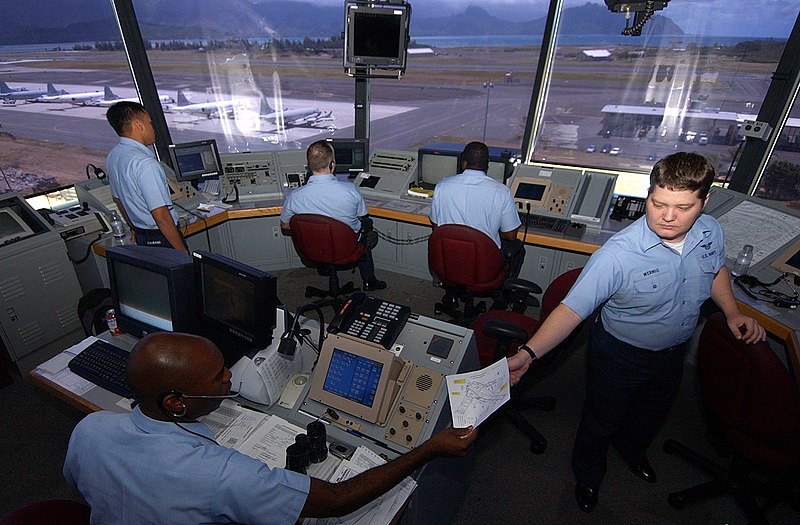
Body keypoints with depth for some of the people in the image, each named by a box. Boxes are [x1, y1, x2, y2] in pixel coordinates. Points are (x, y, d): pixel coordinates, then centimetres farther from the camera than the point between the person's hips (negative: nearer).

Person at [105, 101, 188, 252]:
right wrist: (183, 251, -20)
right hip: (162, 239, -9)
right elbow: (161, 216, -26)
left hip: (141, 239, 9)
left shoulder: (112, 157, 6)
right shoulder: (145, 163, -24)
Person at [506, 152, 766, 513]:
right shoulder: (619, 254, -36)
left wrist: (732, 312, -2)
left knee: (652, 414, 32)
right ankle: (587, 476, 50)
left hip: (672, 351, 6)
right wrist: (528, 353, -48)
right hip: (620, 355, -6)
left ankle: (631, 449, 67)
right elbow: (572, 309, -38)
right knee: (602, 421, 18)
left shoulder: (711, 232, -15)